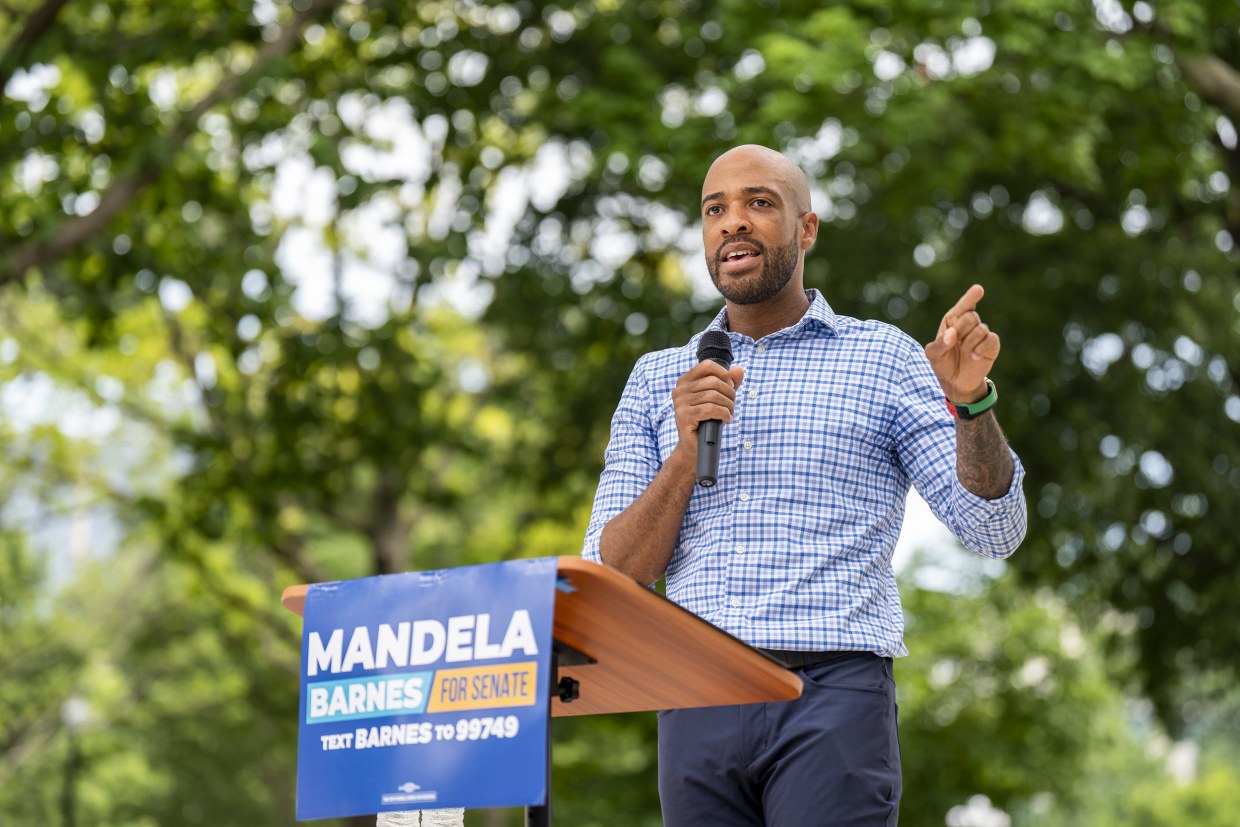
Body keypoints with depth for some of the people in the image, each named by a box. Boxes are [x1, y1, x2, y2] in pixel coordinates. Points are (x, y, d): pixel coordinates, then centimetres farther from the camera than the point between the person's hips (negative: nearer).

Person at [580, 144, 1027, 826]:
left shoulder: (882, 358, 10)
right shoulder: (656, 379, 16)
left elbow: (994, 532, 2)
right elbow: (611, 576, 8)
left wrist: (971, 401, -15)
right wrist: (686, 451, -7)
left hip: (833, 693, -3)